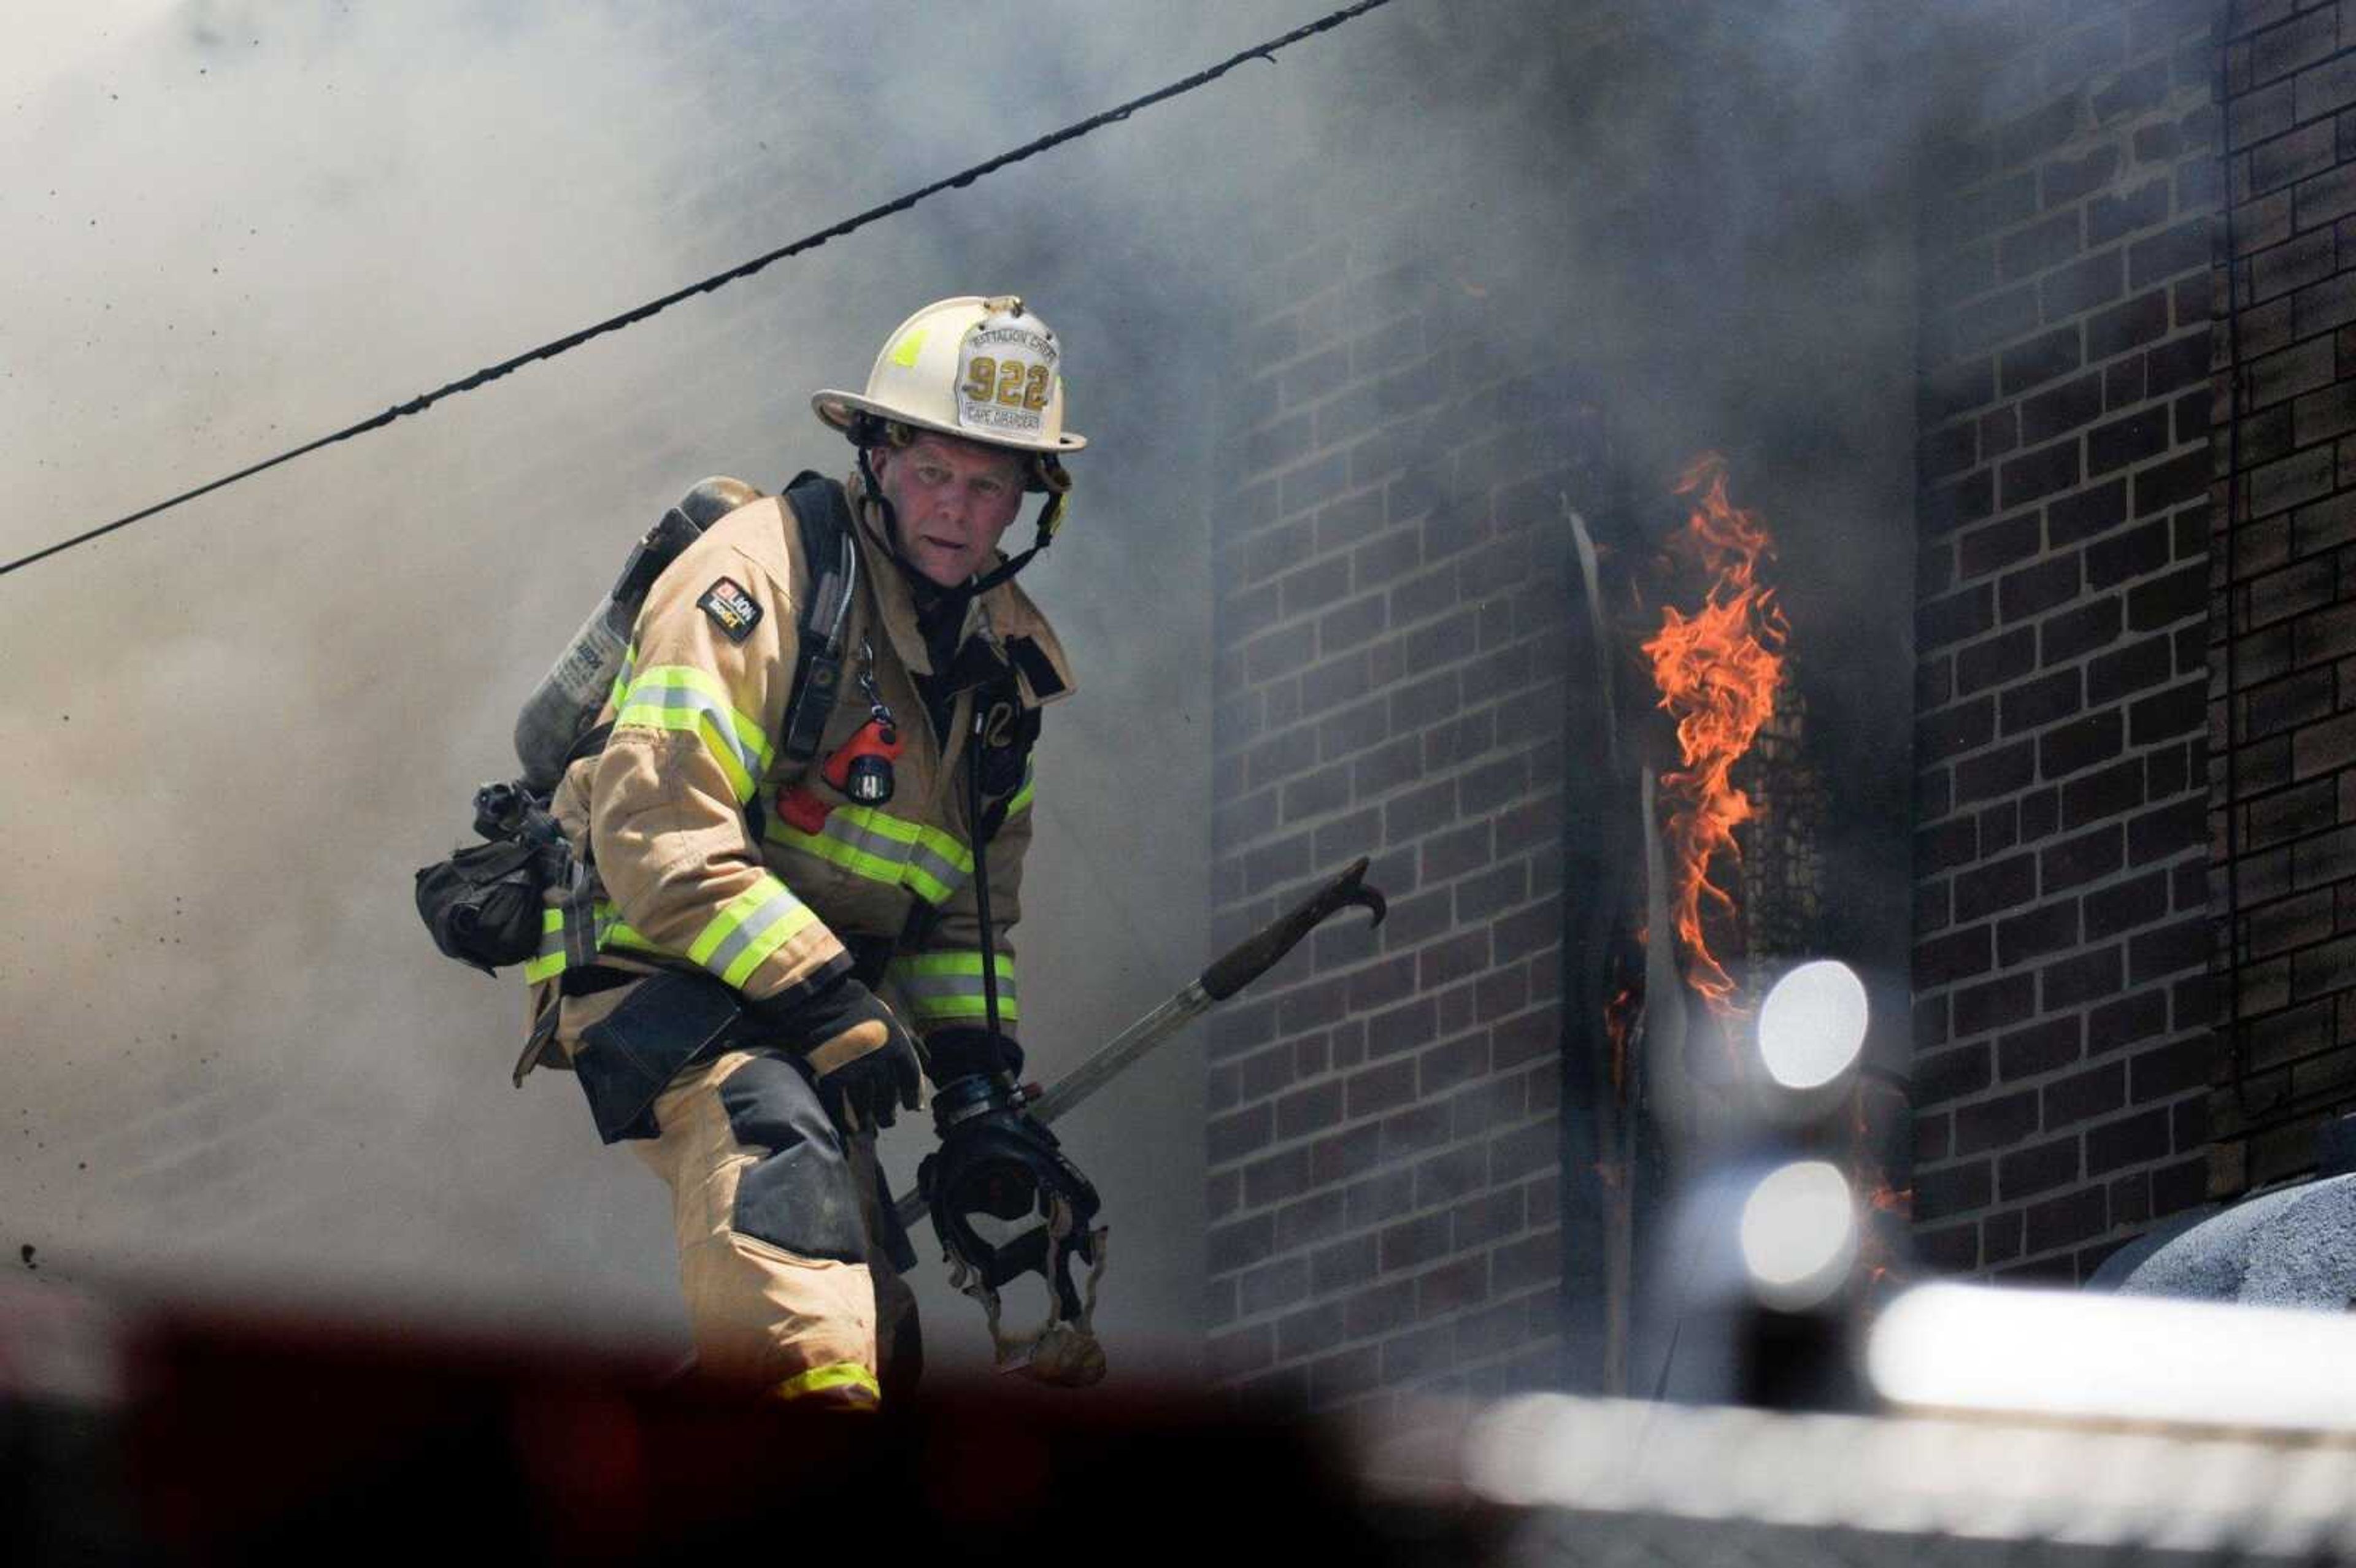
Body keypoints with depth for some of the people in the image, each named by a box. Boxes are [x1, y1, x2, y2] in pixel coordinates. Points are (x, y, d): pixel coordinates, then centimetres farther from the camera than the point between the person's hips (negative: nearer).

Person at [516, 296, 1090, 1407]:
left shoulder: (1004, 654, 11)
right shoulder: (761, 575, -15)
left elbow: (968, 906, 23)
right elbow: (655, 823, -24)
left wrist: (980, 1079, 9)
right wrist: (819, 994, -29)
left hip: (814, 992, 9)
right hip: (651, 960, -9)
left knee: (878, 1348, 4)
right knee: (770, 1125, -39)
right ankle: (810, 1401, -58)